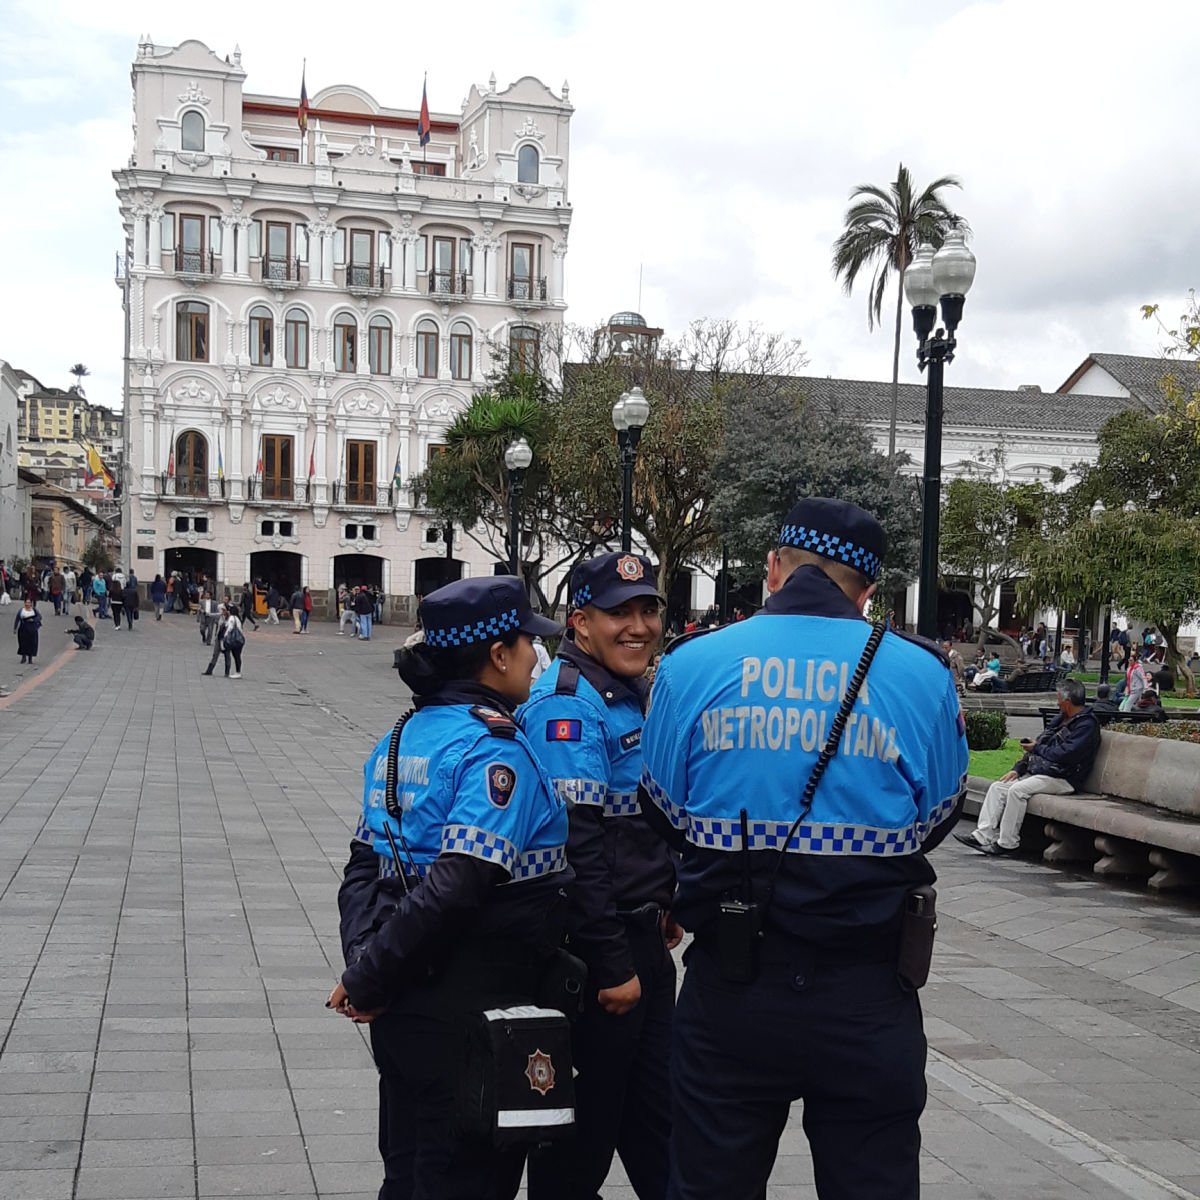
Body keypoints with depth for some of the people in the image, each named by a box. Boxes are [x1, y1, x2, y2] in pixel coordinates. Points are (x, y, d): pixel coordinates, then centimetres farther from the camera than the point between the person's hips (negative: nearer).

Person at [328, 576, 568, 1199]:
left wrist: (364, 958, -3)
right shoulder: (496, 751, -18)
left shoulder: (404, 736, 8)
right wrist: (369, 981, -17)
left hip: (406, 1010, 8)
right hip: (471, 1013, -8)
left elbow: (365, 862, 8)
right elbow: (454, 888, -26)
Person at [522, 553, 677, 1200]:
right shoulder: (567, 705, -18)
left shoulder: (632, 695, 12)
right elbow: (572, 847, -24)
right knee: (586, 1122, 5)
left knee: (656, 1110, 19)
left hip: (641, 939, 9)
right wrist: (612, 965, -22)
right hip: (594, 952, -9)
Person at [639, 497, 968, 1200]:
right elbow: (936, 819, 6)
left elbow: (667, 815, 5)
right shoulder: (924, 674, -6)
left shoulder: (692, 664, -5)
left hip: (731, 985, 1)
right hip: (869, 996, 0)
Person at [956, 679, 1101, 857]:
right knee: (997, 787, -4)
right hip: (1036, 772, 10)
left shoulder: (1087, 724, -10)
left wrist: (1036, 748, -5)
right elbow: (1040, 744, 19)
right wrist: (1018, 769, 7)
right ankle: (984, 835, -11)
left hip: (1061, 778, -10)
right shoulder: (1061, 719, 20)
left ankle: (1008, 843, -21)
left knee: (1017, 790, -29)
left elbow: (1065, 755, -20)